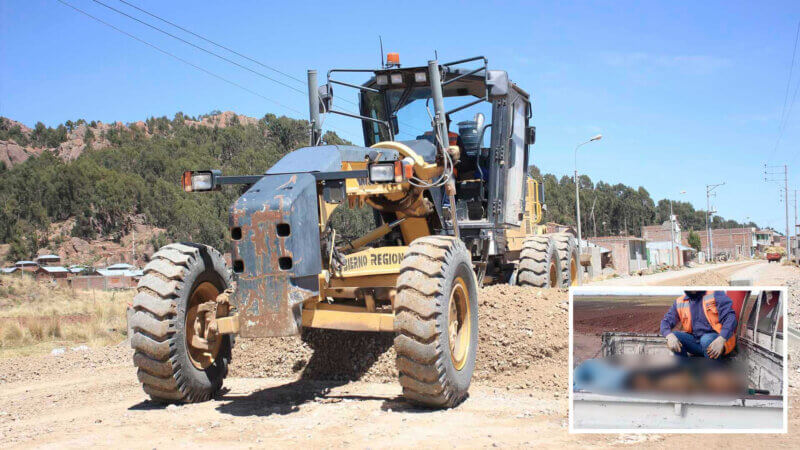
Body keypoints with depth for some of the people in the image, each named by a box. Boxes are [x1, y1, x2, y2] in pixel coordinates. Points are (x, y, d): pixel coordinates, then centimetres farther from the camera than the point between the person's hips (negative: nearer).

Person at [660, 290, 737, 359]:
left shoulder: (715, 294, -5)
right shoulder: (680, 302, 7)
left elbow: (730, 317, -15)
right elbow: (666, 321, 1)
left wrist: (721, 340, -31)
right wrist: (669, 336, -24)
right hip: (695, 341, 4)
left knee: (706, 340, -35)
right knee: (675, 336, -20)